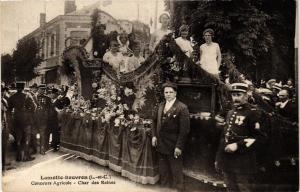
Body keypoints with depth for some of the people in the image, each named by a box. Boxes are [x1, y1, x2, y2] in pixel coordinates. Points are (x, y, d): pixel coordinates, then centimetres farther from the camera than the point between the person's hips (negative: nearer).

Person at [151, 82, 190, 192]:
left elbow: (184, 129, -16)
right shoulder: (161, 106, 8)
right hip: (160, 144, 6)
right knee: (163, 170, 19)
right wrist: (154, 135, 5)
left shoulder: (182, 108, -13)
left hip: (173, 146, -6)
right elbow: (155, 121, 17)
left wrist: (179, 146, -19)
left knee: (176, 171, 9)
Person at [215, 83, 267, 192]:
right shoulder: (230, 113, 15)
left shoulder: (252, 113, -8)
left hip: (243, 163, -7)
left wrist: (238, 146, -21)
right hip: (227, 162, 7)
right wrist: (218, 158, 17)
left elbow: (260, 138, -15)